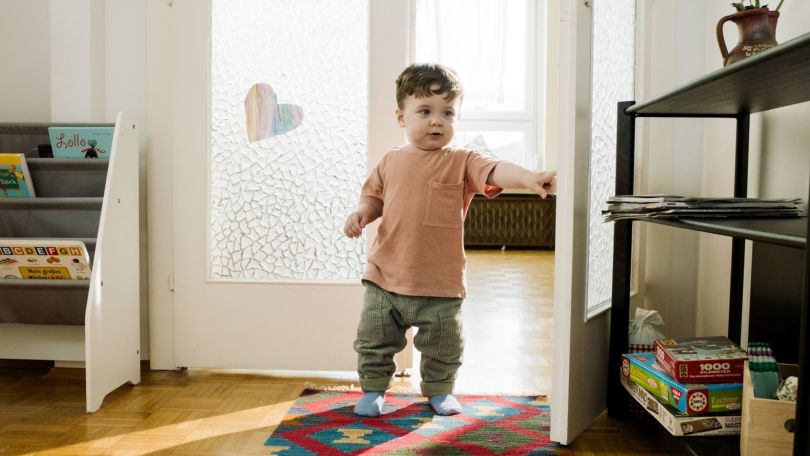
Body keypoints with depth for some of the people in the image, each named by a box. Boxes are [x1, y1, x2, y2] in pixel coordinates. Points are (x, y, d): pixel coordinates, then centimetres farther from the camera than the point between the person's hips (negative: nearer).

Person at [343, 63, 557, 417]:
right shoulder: (391, 161, 5)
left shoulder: (461, 162, -5)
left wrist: (528, 177, -39)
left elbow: (494, 171, -21)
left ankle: (438, 389, 40)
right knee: (374, 341, 13)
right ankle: (373, 389, 36)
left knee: (443, 347, 15)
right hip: (385, 277, 2)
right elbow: (374, 195, 14)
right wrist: (361, 213, -7)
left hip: (440, 283, -2)